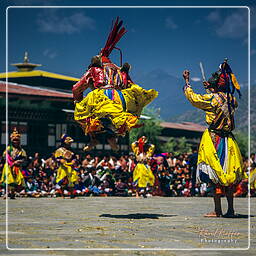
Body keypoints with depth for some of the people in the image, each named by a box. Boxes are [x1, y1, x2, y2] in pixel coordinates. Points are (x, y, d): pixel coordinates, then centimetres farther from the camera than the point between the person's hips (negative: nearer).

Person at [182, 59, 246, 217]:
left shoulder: (212, 98, -13)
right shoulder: (232, 100, 7)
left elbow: (193, 97, -1)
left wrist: (187, 82, 12)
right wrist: (212, 90, 37)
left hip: (214, 140, -6)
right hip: (229, 140, 6)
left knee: (216, 176, -3)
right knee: (228, 175, 11)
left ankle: (218, 210, -3)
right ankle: (230, 209, 13)